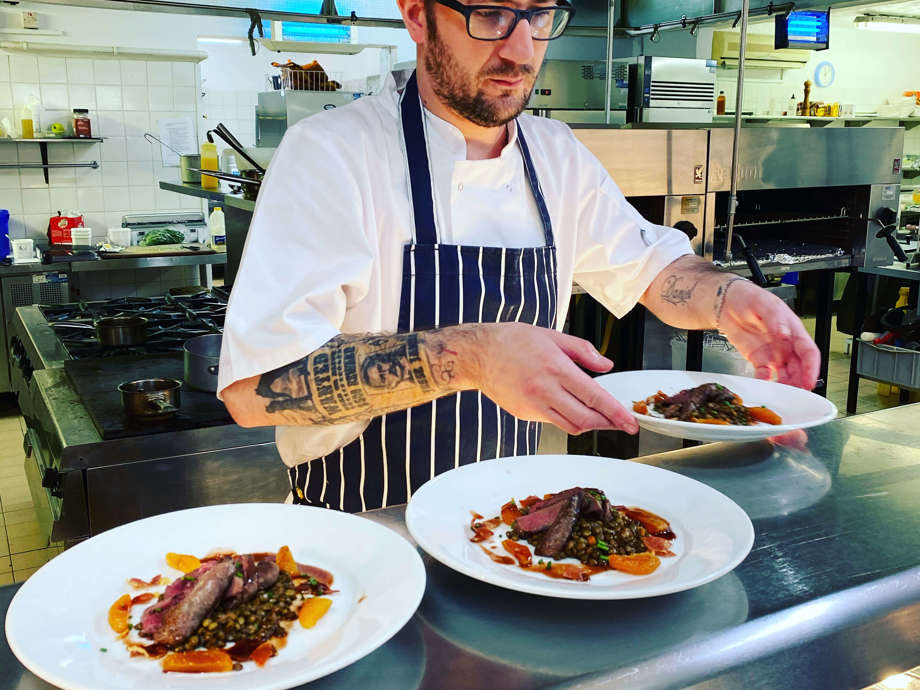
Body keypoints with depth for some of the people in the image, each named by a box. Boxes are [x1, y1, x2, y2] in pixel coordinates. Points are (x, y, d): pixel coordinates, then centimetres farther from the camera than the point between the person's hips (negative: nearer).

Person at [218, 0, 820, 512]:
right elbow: (254, 385, -26)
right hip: (364, 532, -1)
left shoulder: (556, 155, 2)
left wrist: (726, 298, -7)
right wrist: (472, 356, -36)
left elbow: (654, 267, 15)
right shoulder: (332, 152, -17)